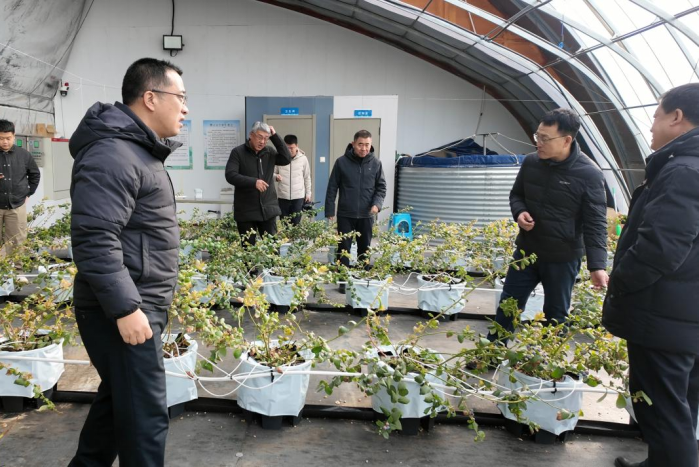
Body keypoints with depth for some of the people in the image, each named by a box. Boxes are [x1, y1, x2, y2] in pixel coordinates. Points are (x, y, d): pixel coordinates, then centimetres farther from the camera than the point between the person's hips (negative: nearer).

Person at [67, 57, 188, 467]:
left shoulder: (138, 150, 15)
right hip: (122, 313, -10)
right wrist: (125, 308, -25)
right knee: (145, 416, 0)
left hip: (140, 305, 10)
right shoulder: (112, 154, -19)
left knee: (118, 398, 22)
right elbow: (94, 240, -26)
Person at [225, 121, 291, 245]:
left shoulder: (269, 152, 8)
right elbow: (230, 175, -13)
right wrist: (253, 182, -26)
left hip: (268, 209, 3)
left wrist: (275, 136, -6)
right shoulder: (238, 152, -3)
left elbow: (287, 159, -5)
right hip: (246, 211, -2)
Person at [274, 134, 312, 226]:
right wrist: (276, 176, -18)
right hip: (283, 197, 1)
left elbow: (307, 177, 8)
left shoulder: (303, 158, 0)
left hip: (298, 196, 0)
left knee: (296, 223, 0)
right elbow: (272, 172, 5)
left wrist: (308, 193, 9)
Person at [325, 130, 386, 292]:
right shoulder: (342, 162, -5)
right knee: (344, 249, 3)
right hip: (345, 214, -2)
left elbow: (381, 187, 5)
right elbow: (332, 188, -1)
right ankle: (343, 280, 13)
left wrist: (377, 204, -13)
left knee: (365, 249, 11)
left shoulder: (376, 163, -1)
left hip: (366, 215, 2)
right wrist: (329, 212, -3)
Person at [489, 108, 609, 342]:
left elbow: (595, 224, -16)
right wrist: (519, 212, -11)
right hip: (526, 250, 4)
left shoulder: (589, 174, -17)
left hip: (563, 258, -4)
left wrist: (597, 265, -26)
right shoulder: (530, 162, -4)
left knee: (555, 315, 13)